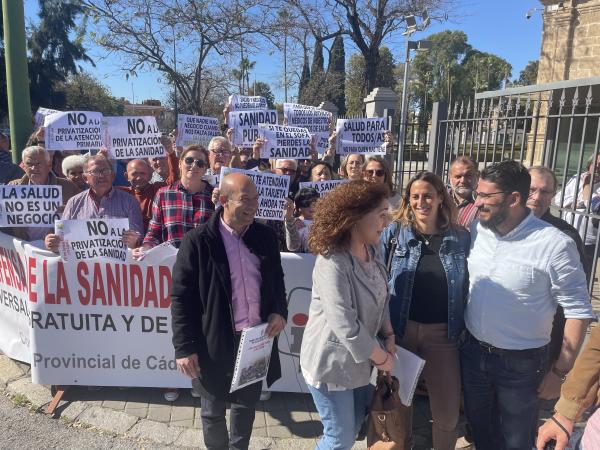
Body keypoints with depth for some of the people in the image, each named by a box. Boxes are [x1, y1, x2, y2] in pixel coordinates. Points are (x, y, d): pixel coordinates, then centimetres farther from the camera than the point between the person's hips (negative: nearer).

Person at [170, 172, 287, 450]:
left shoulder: (264, 236, -1)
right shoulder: (198, 240, -14)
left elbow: (277, 280, 12)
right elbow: (180, 296, -11)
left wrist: (279, 311, -5)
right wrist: (184, 347, -13)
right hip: (216, 343, -4)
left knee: (246, 404, 23)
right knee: (214, 410, 18)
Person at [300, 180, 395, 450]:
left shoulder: (373, 251, -3)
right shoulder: (332, 263, -28)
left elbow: (381, 299, 9)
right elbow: (346, 326, -29)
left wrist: (389, 337, -3)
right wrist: (382, 358, -16)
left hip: (359, 358, 8)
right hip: (331, 363, -7)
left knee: (355, 426, 24)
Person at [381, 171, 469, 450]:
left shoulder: (461, 238, -1)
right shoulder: (393, 232, -4)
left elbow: (468, 287, 5)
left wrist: (466, 329, 1)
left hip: (442, 333, 1)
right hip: (399, 330, 0)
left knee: (448, 412, 10)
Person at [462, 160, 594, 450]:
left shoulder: (555, 245, -20)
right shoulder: (477, 230, -6)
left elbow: (578, 311, -13)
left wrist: (559, 372, -10)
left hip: (522, 363, -4)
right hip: (472, 351, 4)